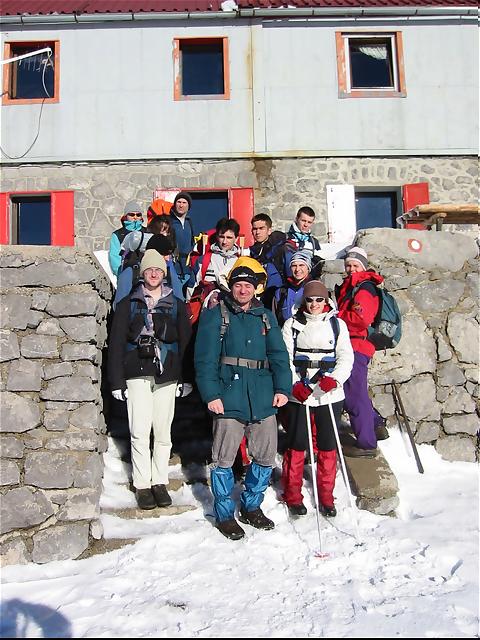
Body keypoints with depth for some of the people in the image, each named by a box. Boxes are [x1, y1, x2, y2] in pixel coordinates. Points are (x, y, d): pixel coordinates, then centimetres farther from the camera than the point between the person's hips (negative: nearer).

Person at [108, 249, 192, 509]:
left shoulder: (176, 305, 13)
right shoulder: (128, 304, 10)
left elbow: (185, 342, 11)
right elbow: (116, 344, 6)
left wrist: (187, 378, 4)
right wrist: (116, 381, 0)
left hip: (167, 375, 1)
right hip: (137, 374, -1)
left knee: (163, 432, 4)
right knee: (140, 433, -3)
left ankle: (160, 482, 17)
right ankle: (142, 484, 9)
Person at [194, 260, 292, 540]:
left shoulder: (266, 316, 14)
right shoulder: (215, 315, 1)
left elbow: (278, 354, 9)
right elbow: (205, 358, -6)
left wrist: (283, 388, -3)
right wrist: (211, 394, -15)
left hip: (263, 400, 5)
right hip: (229, 398, -4)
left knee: (266, 456, 11)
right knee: (224, 459, 3)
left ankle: (252, 507, 31)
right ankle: (225, 514, 21)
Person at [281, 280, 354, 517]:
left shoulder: (337, 324, 8)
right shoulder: (292, 324, 5)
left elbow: (346, 356, 1)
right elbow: (285, 358, 0)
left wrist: (335, 379, -17)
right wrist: (294, 385, -14)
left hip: (330, 394, 1)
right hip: (298, 394, -1)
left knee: (328, 446, 8)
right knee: (296, 445, 2)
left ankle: (326, 497, 22)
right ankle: (293, 496, 17)